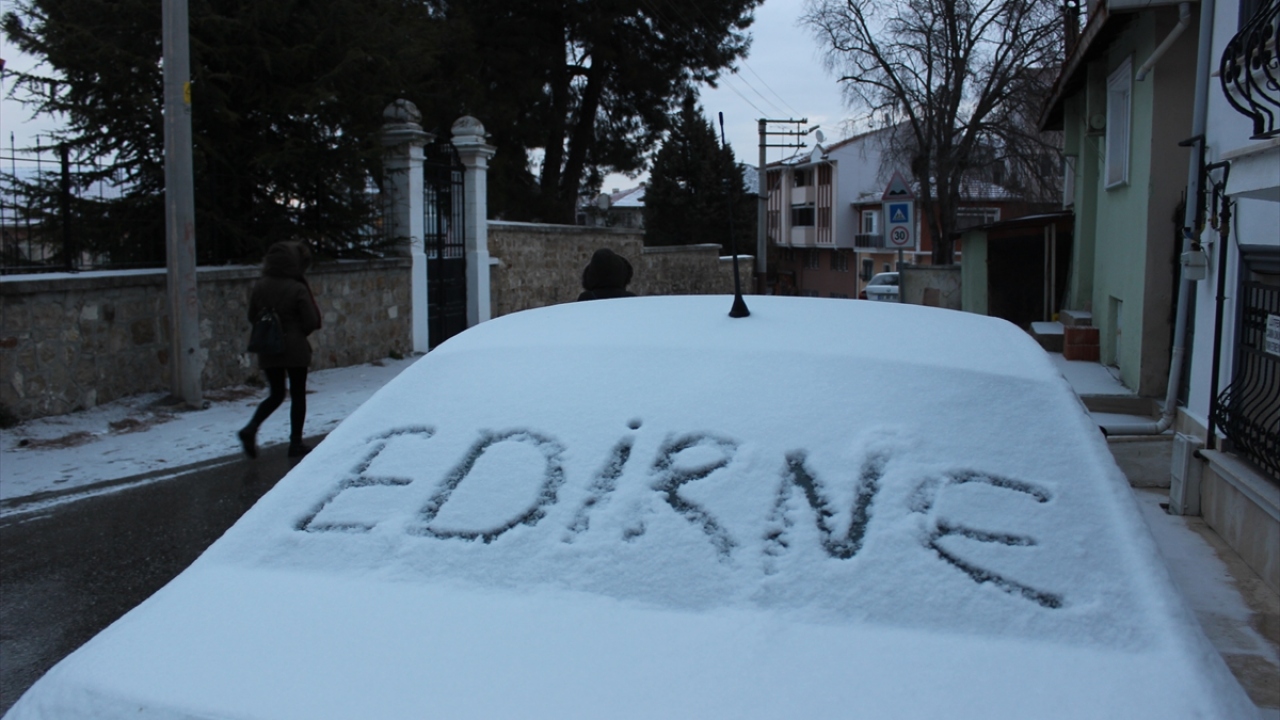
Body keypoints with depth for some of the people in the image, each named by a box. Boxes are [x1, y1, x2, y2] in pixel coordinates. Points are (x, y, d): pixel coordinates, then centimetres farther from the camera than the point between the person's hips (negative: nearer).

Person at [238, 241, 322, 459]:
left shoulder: (260, 287, 0)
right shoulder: (298, 289, -14)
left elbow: (252, 316, 9)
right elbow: (311, 321, -11)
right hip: (295, 349, -5)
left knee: (276, 394, 18)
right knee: (298, 395, 9)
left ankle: (251, 428, -2)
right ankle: (295, 443, 12)